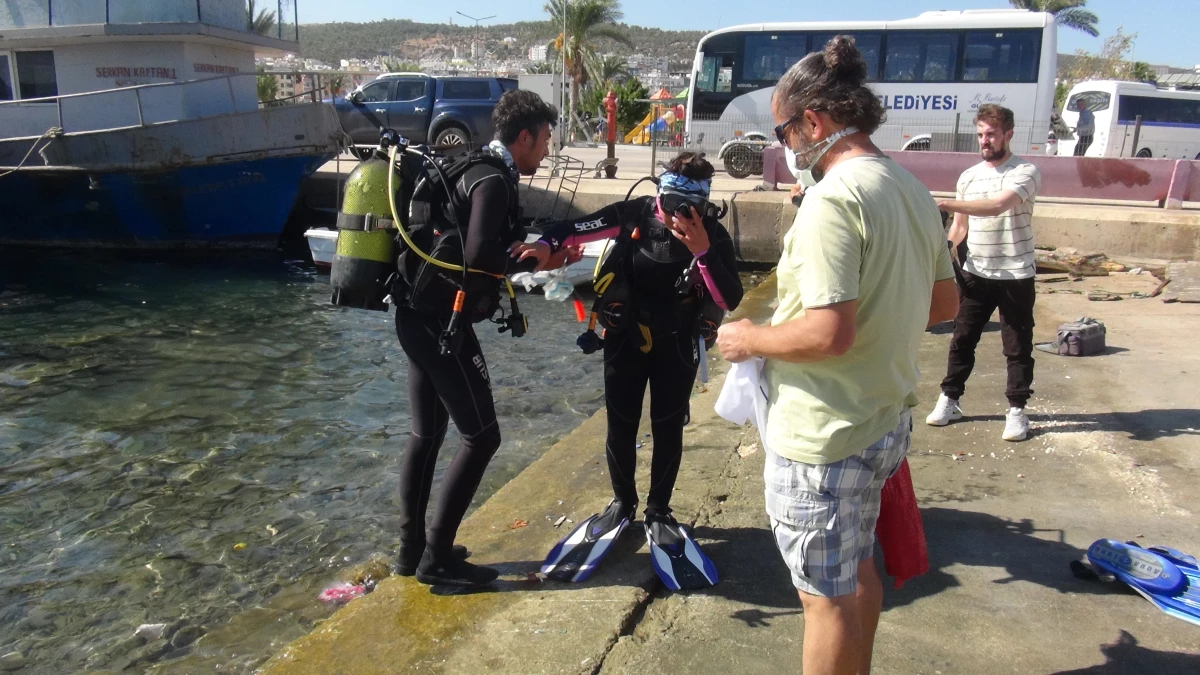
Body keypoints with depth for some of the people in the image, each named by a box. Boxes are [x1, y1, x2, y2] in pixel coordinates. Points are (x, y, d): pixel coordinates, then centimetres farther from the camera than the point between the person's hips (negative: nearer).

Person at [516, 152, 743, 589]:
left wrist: (702, 252, -36)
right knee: (621, 426, 8)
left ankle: (658, 511, 27)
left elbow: (730, 299, -24)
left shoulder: (713, 235, -16)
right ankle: (622, 503, 32)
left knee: (668, 429, 6)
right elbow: (579, 228, -14)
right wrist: (546, 245, -33)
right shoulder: (635, 214, -15)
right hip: (626, 336, 1)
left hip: (677, 344, 0)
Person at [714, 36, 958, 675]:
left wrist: (749, 339, -14)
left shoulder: (833, 197, -23)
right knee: (857, 568, 27)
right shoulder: (912, 188, 6)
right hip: (886, 420, 10)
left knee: (827, 596, 8)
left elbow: (829, 333, -29)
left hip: (824, 436, -9)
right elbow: (943, 301, 14)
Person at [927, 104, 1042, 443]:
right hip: (975, 274, 4)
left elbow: (998, 205, -28)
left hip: (1015, 276, -4)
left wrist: (945, 204, -33)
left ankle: (1017, 409, 17)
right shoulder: (968, 176, 7)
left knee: (1018, 346, 6)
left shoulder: (1025, 172, -9)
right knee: (962, 338, 10)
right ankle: (949, 399, 23)